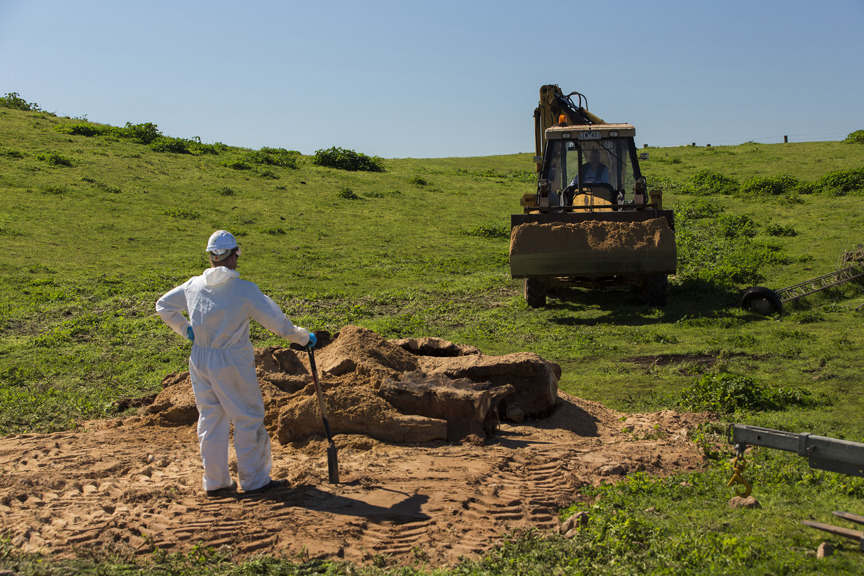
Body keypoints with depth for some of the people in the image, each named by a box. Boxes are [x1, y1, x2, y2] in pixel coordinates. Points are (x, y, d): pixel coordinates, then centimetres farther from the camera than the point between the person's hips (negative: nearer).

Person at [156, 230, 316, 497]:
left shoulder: (194, 285, 2)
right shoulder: (245, 289, -14)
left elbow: (163, 306, 16)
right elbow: (277, 322, -10)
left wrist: (185, 329, 16)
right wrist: (303, 337, 3)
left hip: (200, 362, 6)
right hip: (232, 364, -5)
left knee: (210, 420, 15)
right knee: (249, 419, 8)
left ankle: (215, 482, 23)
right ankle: (254, 480, 16)